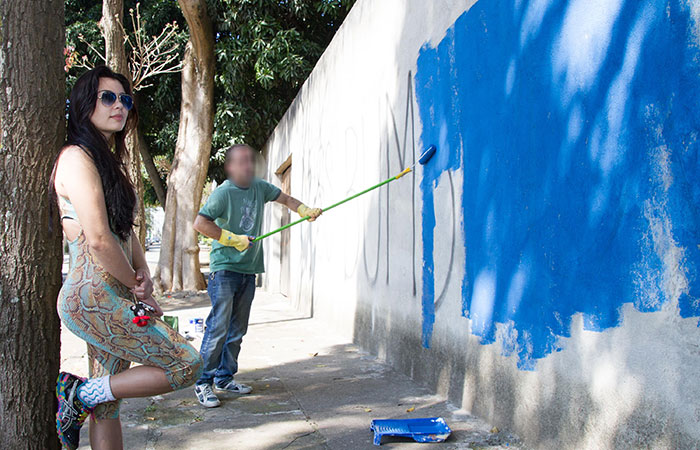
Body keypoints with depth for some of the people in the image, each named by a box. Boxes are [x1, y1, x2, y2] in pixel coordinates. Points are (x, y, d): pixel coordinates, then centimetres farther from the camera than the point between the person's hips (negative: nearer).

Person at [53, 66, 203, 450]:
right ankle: (80, 395, 1)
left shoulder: (108, 160, 18)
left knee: (106, 406, 13)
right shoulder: (77, 157, -12)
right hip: (92, 298, -9)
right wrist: (138, 289, -8)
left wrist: (142, 273, -1)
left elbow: (125, 229, 17)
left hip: (113, 299, 10)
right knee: (186, 365, -8)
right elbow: (99, 240, -20)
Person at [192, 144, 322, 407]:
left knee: (238, 329, 11)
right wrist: (233, 239, -16)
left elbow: (284, 198, 24)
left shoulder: (259, 187, 10)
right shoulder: (223, 193, -12)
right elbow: (200, 223, -18)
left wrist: (305, 210, 8)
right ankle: (203, 383, 0)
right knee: (218, 328, -10)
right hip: (224, 269, -7)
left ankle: (224, 378, 23)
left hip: (249, 270, 7)